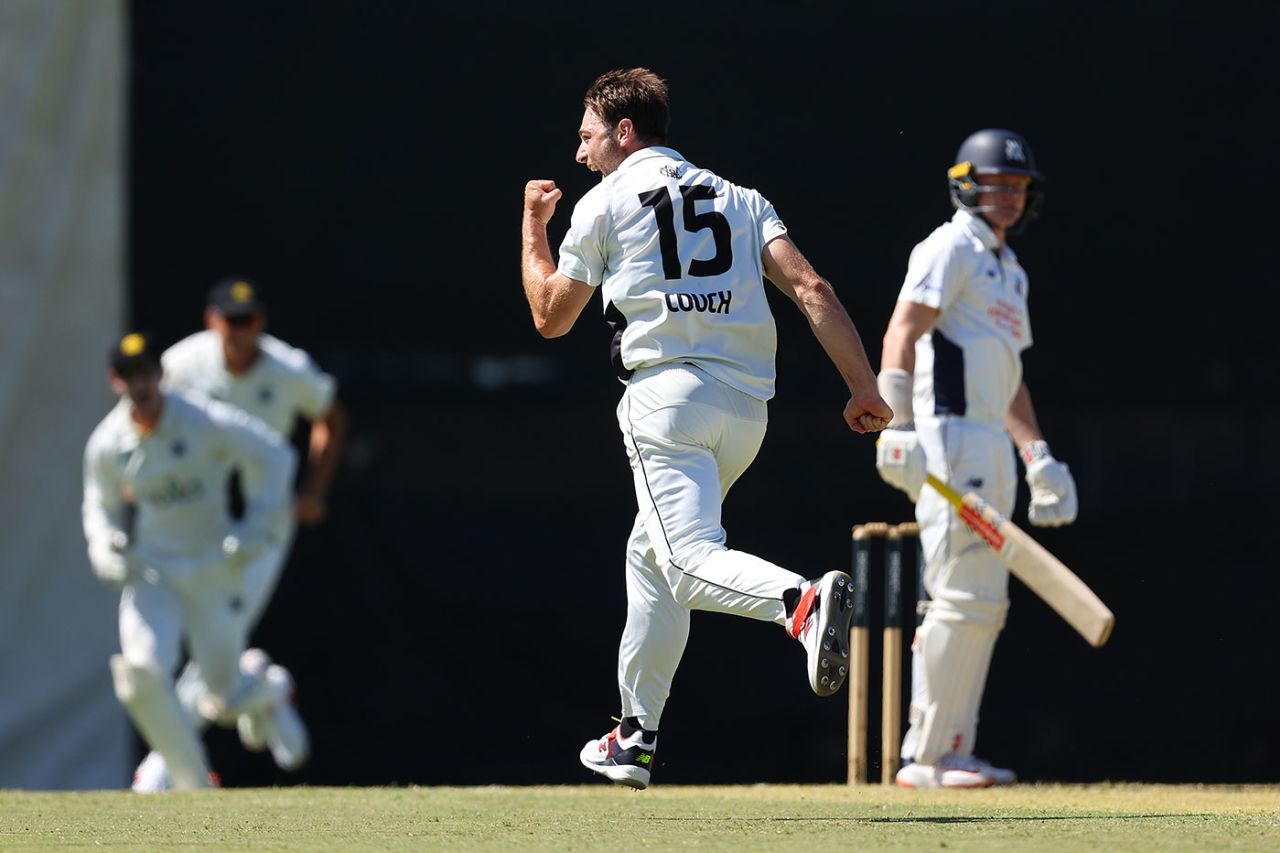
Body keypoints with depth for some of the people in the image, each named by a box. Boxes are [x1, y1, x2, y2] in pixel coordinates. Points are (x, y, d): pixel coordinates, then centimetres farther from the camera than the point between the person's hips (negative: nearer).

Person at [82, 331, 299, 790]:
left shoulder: (206, 422, -16)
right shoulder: (106, 444, -5)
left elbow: (275, 455, -5)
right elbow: (100, 507, 12)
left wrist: (257, 525, -13)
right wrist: (106, 550, -8)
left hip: (212, 568, -2)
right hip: (150, 572, 2)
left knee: (225, 702, 3)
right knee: (143, 674, -23)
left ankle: (263, 688, 43)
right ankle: (193, 786, -5)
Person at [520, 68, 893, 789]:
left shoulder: (605, 203, 6)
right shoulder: (739, 200, 18)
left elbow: (550, 317, 13)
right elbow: (811, 288, 4)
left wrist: (533, 229, 28)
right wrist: (865, 388, -1)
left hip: (668, 395, -7)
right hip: (748, 406, 7)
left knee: (692, 561, -20)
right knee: (653, 552, 23)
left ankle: (805, 602, -51)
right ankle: (638, 736, 27)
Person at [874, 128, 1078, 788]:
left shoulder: (1009, 269, 24)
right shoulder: (951, 249, -5)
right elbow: (902, 333, -16)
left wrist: (1039, 459, 25)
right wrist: (899, 426, -28)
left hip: (992, 447, 10)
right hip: (949, 432, -10)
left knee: (980, 604, 9)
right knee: (964, 598, -12)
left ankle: (947, 753, 13)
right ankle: (928, 757, -10)